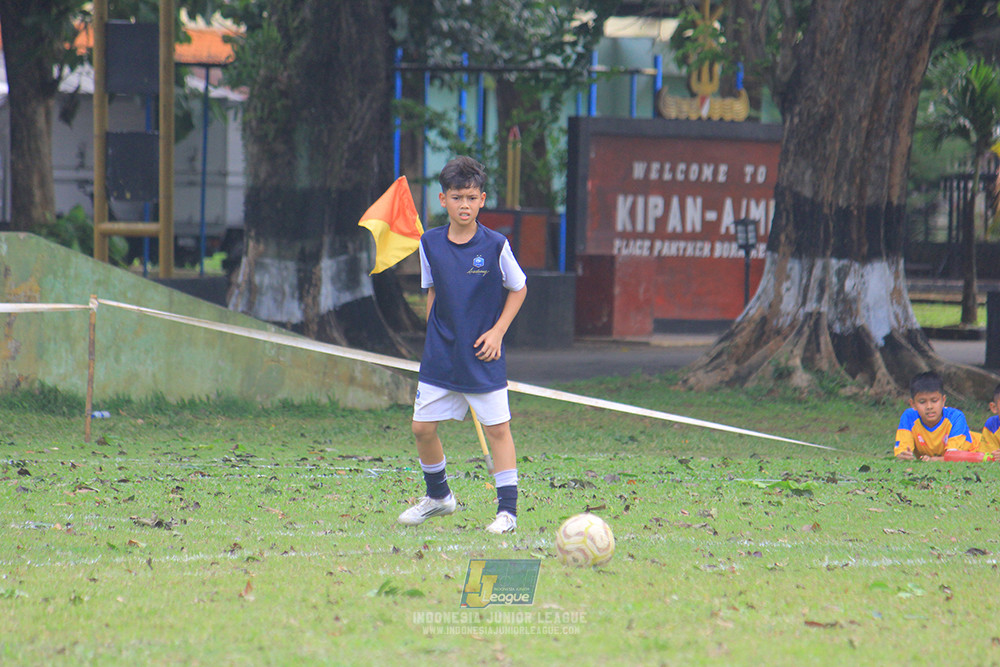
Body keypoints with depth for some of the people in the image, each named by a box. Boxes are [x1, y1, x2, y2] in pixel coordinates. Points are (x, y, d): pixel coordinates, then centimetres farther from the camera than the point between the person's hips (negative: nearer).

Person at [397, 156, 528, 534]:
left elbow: (518, 289, 3)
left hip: (483, 356, -3)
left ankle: (507, 510, 2)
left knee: (497, 428, -4)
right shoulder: (430, 244, 0)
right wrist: (436, 335, 8)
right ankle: (438, 497, 26)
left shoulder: (495, 245, -9)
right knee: (422, 427, 4)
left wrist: (497, 332, -5)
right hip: (440, 356, 3)